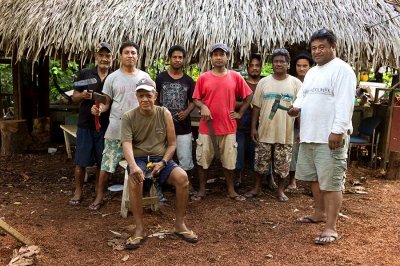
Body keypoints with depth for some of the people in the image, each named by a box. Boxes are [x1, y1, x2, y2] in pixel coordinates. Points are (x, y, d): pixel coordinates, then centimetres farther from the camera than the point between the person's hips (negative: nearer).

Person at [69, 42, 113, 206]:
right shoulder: (84, 74, 2)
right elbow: (74, 98, 6)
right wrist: (82, 96, -15)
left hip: (105, 125, 1)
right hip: (85, 124, 0)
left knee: (102, 161, 9)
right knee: (81, 161, 5)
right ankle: (78, 192, 19)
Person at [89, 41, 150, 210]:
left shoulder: (144, 77, 5)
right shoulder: (112, 78, 1)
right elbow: (106, 102, 3)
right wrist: (99, 109, -20)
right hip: (116, 129, -1)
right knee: (107, 164, 3)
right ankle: (99, 197, 19)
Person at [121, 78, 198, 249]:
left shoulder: (164, 114, 0)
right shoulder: (128, 117, -5)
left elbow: (172, 143, 3)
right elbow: (127, 144, -19)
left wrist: (162, 163, -13)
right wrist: (133, 166, -38)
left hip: (161, 158, 2)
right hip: (138, 159, -1)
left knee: (182, 177, -25)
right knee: (135, 180, -35)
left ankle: (179, 225, -8)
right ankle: (139, 230, -23)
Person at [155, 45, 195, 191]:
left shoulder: (188, 80, 5)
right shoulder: (161, 78, 1)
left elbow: (193, 101, 9)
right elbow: (155, 100, 4)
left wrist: (187, 112, -10)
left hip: (183, 126, 1)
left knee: (185, 158, 4)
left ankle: (188, 184, 20)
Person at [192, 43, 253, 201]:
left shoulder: (235, 77, 2)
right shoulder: (203, 78, 0)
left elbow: (249, 96, 10)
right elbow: (196, 99, 4)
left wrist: (240, 113, 5)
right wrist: (203, 107, -16)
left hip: (228, 127, 1)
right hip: (207, 127, 0)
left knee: (229, 161, 9)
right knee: (203, 160, 7)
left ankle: (231, 190, 23)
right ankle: (202, 190, 21)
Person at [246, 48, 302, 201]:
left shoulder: (296, 83, 0)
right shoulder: (263, 82, 3)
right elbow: (256, 107, 5)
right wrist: (253, 127, 0)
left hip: (285, 132, -1)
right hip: (265, 131, 1)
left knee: (282, 164, 7)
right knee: (261, 162, 9)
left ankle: (280, 190, 24)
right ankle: (257, 188, 26)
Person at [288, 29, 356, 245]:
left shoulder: (342, 69, -9)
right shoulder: (311, 72, 18)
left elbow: (344, 102, -18)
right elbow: (302, 95, 22)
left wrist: (338, 131, -24)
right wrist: (296, 107, -1)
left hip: (330, 137, -9)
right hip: (309, 135, 9)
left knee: (331, 181, -6)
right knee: (314, 177, 18)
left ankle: (331, 228, 0)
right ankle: (319, 213, 35)